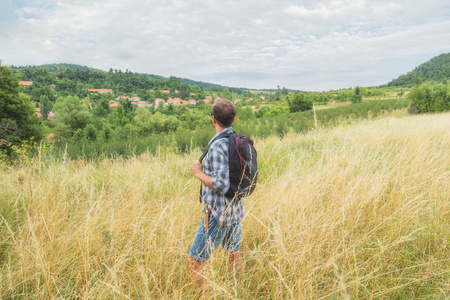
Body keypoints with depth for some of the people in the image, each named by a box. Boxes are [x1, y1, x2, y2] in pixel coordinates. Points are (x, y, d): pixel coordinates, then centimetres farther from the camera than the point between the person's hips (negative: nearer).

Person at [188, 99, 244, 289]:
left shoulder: (217, 146, -22)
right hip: (236, 209, 9)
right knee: (234, 254, 23)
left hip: (218, 214, -8)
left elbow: (221, 185, -26)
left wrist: (198, 173, -14)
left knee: (195, 260, 5)